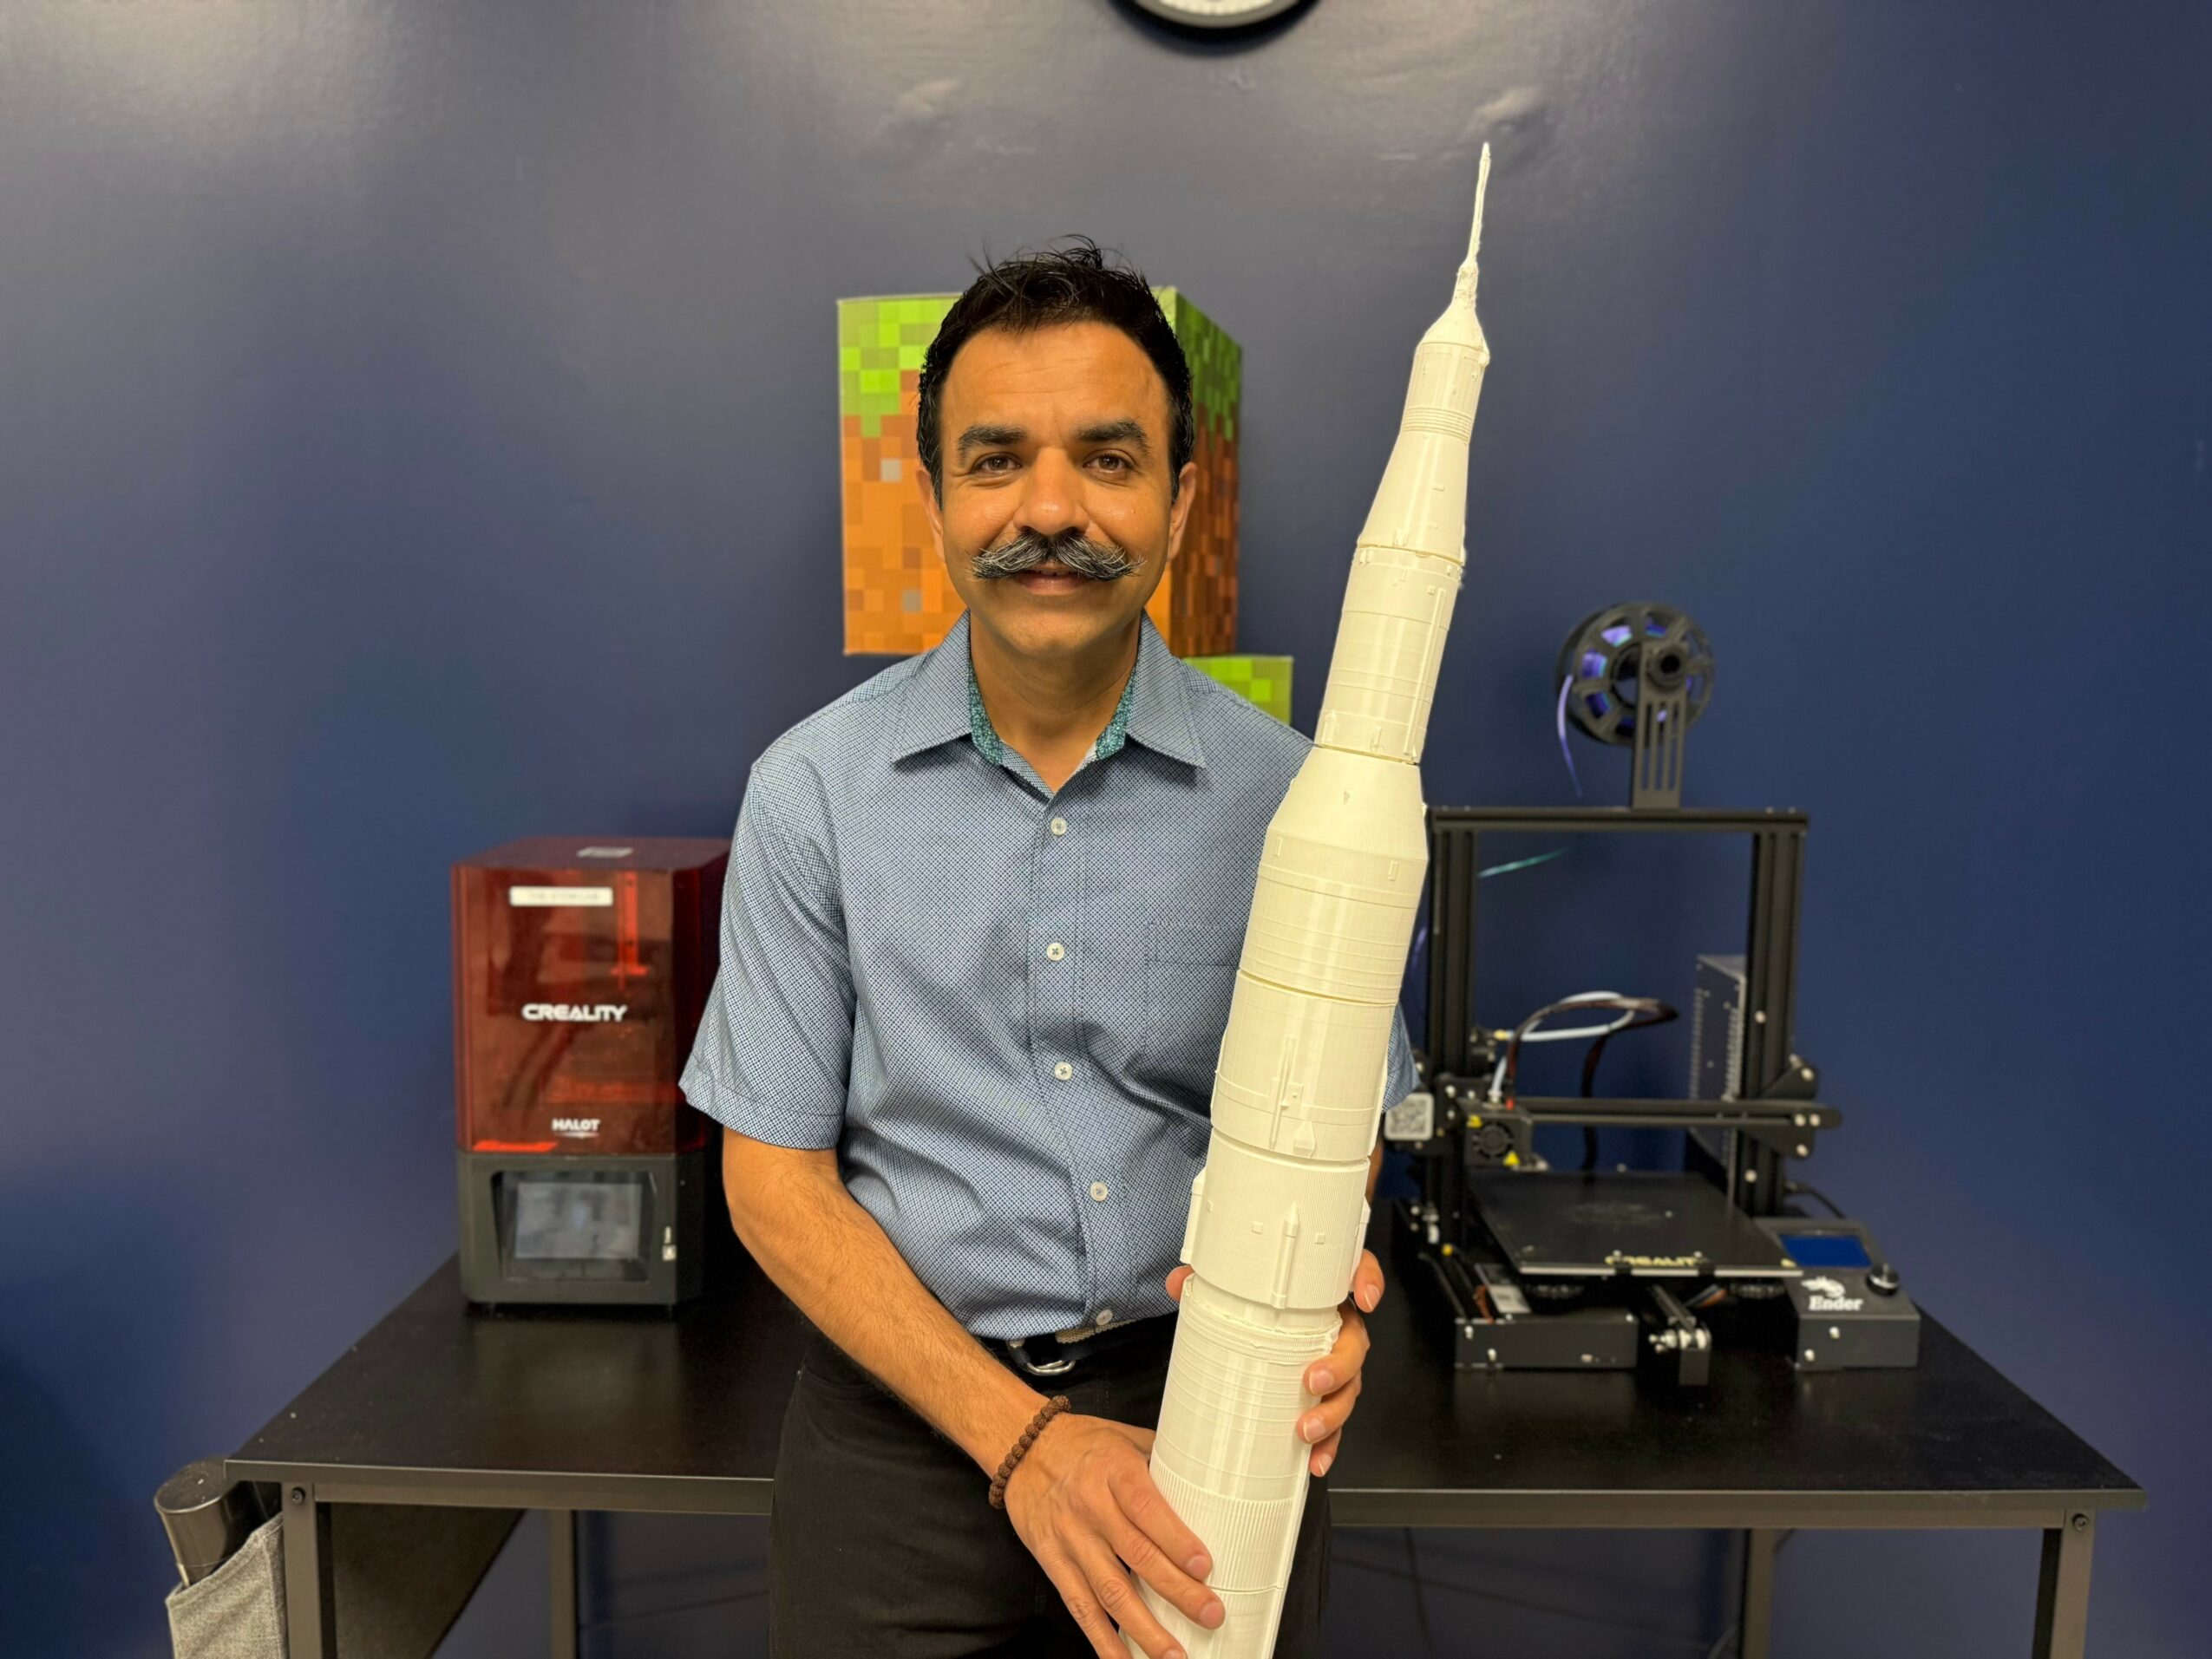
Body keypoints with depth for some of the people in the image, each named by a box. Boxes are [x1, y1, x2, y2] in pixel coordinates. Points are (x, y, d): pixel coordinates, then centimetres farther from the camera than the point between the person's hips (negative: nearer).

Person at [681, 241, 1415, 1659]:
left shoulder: (1282, 791, -6)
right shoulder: (816, 787, -7)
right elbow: (773, 1169, -5)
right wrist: (1016, 1435, -14)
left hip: (1214, 1411, 1)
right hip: (907, 1413, 0)